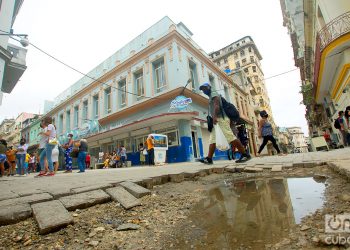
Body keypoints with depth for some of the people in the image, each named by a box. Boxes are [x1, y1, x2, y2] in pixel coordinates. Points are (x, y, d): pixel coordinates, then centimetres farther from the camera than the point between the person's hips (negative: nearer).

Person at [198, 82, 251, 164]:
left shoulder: (214, 94, 2)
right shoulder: (211, 97, 30)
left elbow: (217, 105, -16)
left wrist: (214, 116, -28)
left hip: (221, 118, -10)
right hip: (217, 119, 10)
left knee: (230, 136, -14)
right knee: (212, 139, 1)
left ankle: (245, 154, -10)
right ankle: (209, 158, -2)